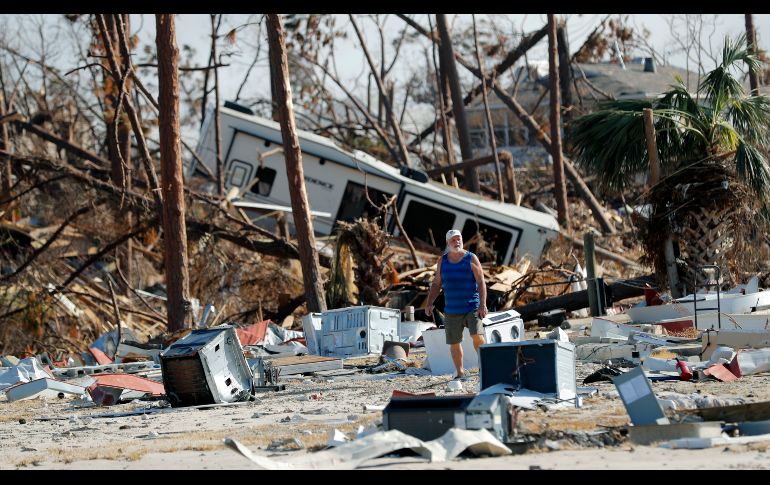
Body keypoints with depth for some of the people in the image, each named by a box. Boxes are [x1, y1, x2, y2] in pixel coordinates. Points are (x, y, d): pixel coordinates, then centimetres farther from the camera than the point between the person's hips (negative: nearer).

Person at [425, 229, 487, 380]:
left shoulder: (471, 259, -1)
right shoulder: (442, 261, 9)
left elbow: (481, 283, -5)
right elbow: (436, 284, 13)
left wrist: (483, 305, -14)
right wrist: (430, 304, 2)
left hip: (472, 308, -3)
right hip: (452, 310, 3)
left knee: (478, 337, -20)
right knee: (454, 343, 6)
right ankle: (460, 372, 19)